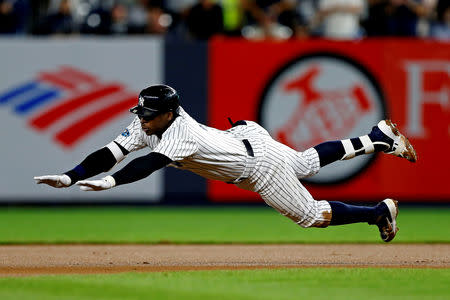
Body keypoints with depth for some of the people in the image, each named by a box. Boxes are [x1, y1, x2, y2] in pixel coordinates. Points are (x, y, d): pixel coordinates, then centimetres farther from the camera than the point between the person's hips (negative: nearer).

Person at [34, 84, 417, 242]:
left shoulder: (179, 131, -38)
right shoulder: (146, 128, -15)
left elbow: (152, 163, -55)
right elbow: (111, 154, -20)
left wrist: (110, 182, -67)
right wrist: (69, 177, -33)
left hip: (259, 161, -9)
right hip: (242, 134, 9)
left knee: (312, 215, 2)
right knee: (308, 162, 29)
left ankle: (381, 211, 17)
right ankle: (378, 137, 40)